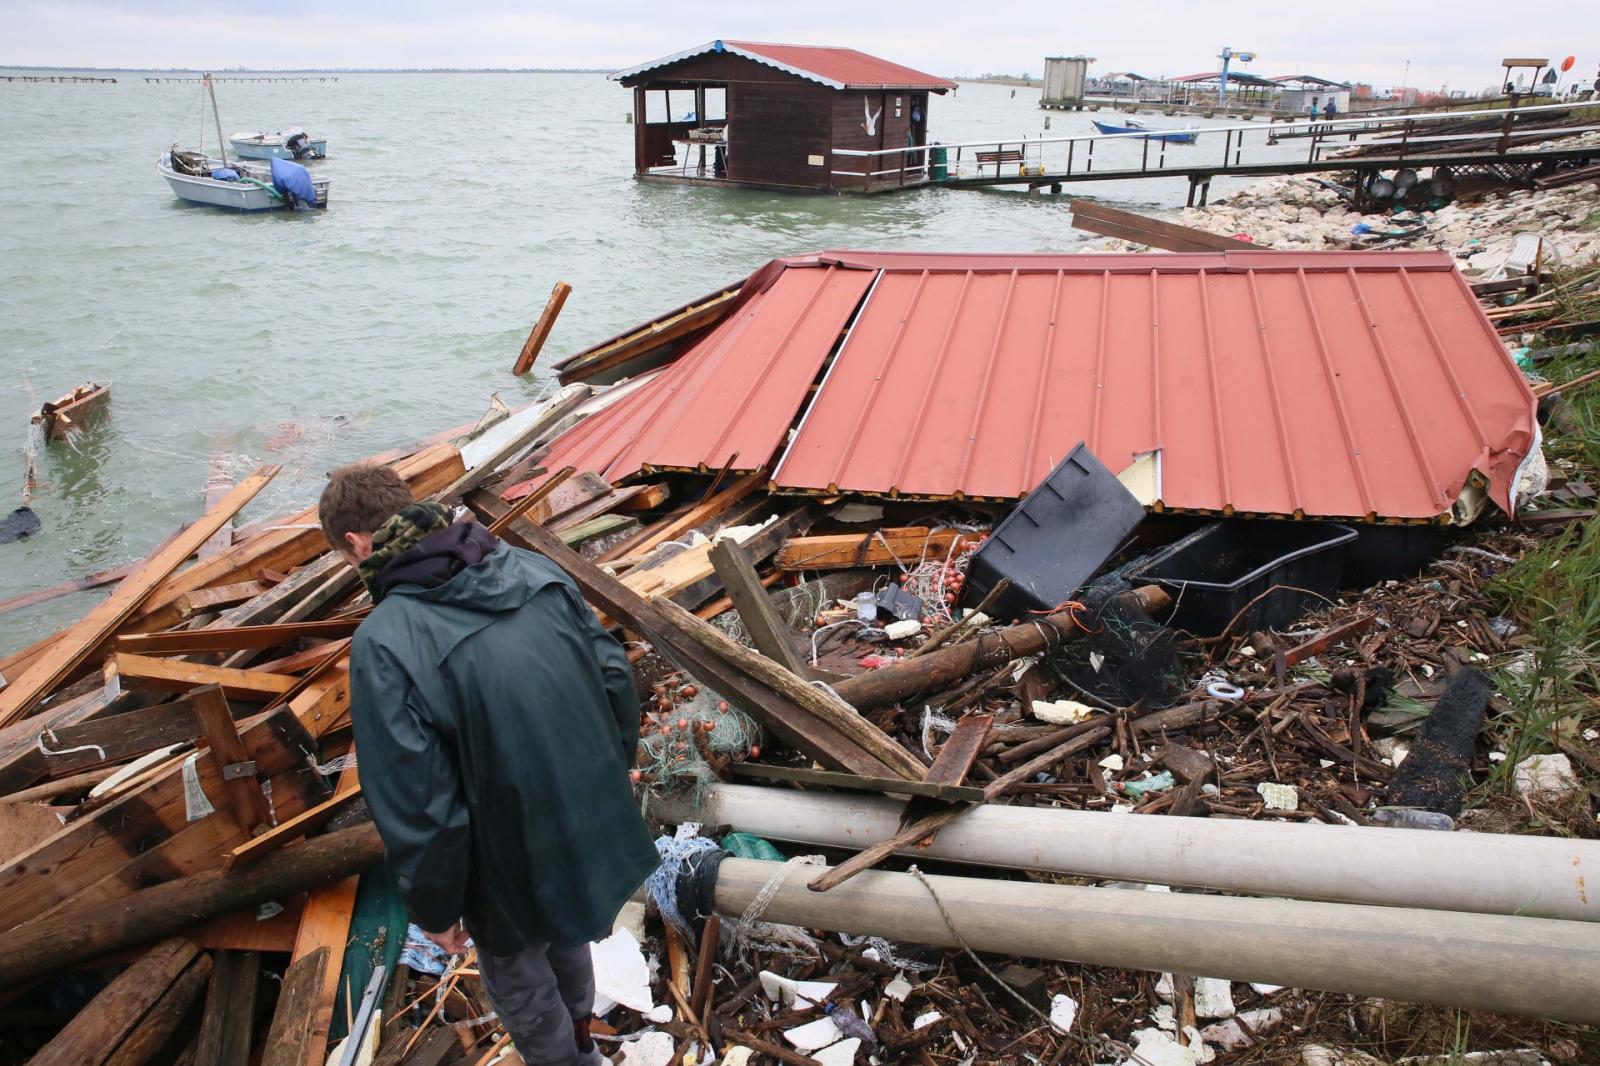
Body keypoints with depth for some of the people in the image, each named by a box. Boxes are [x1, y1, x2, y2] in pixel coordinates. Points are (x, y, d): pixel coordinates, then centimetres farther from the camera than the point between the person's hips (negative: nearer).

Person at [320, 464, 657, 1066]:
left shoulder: (383, 644, -25)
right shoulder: (534, 569, -9)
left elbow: (416, 807, -22)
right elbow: (615, 676, 0)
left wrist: (434, 907, -5)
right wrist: (614, 767, 17)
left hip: (517, 868, -6)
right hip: (594, 824, 6)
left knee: (518, 979, 25)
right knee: (566, 938, 34)